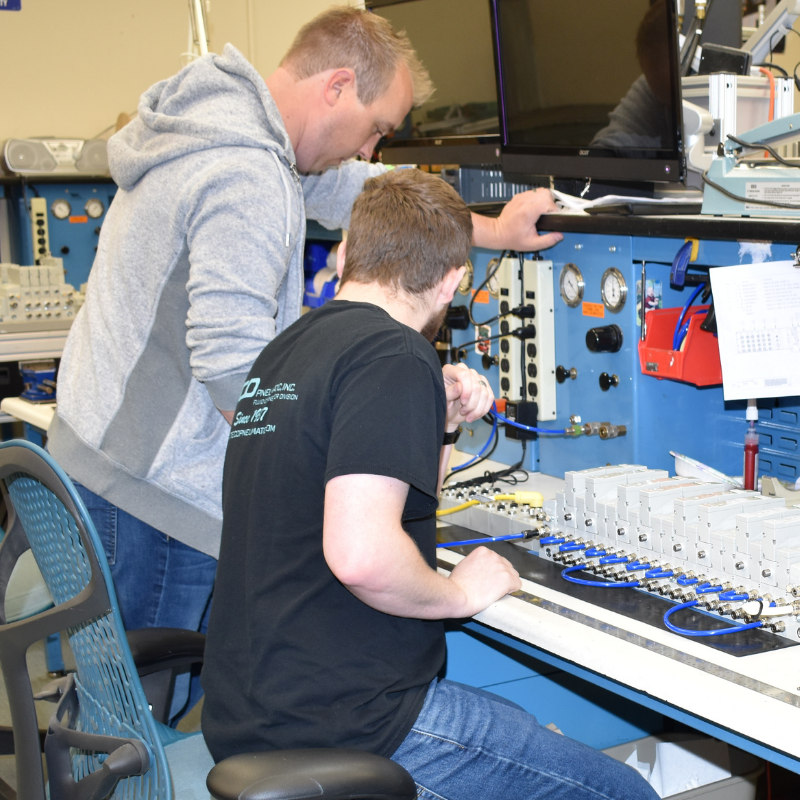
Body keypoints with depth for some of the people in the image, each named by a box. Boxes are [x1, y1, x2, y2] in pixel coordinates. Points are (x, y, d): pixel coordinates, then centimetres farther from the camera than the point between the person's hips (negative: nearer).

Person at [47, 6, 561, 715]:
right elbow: (234, 368, -26)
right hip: (156, 495, -10)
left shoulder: (224, 116, 12)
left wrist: (493, 231, 30)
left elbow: (351, 192, 25)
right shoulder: (248, 180, -21)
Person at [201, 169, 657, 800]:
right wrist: (459, 593, -11)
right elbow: (362, 555, -29)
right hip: (343, 725, -9)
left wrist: (440, 426, 12)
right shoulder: (395, 358, -16)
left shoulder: (284, 350, 13)